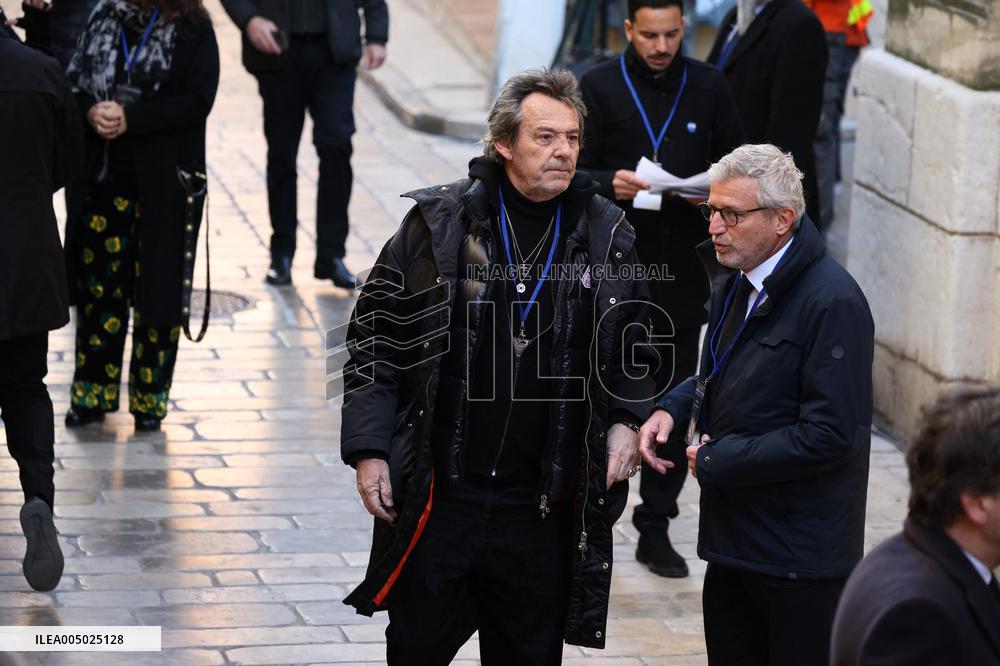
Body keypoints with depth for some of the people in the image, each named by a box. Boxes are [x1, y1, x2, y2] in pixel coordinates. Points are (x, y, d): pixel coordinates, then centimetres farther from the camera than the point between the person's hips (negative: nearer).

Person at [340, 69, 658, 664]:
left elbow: (633, 348, 16)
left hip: (544, 505, 2)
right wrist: (368, 449, -3)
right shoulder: (438, 225, -3)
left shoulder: (608, 238, 3)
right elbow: (377, 336, 1)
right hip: (437, 494, -1)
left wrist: (628, 420, -1)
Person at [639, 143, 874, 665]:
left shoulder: (832, 303, -19)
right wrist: (672, 408, 4)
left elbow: (830, 435, -23)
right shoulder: (735, 281, 9)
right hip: (733, 542, 8)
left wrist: (716, 461, -15)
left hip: (800, 558, -8)